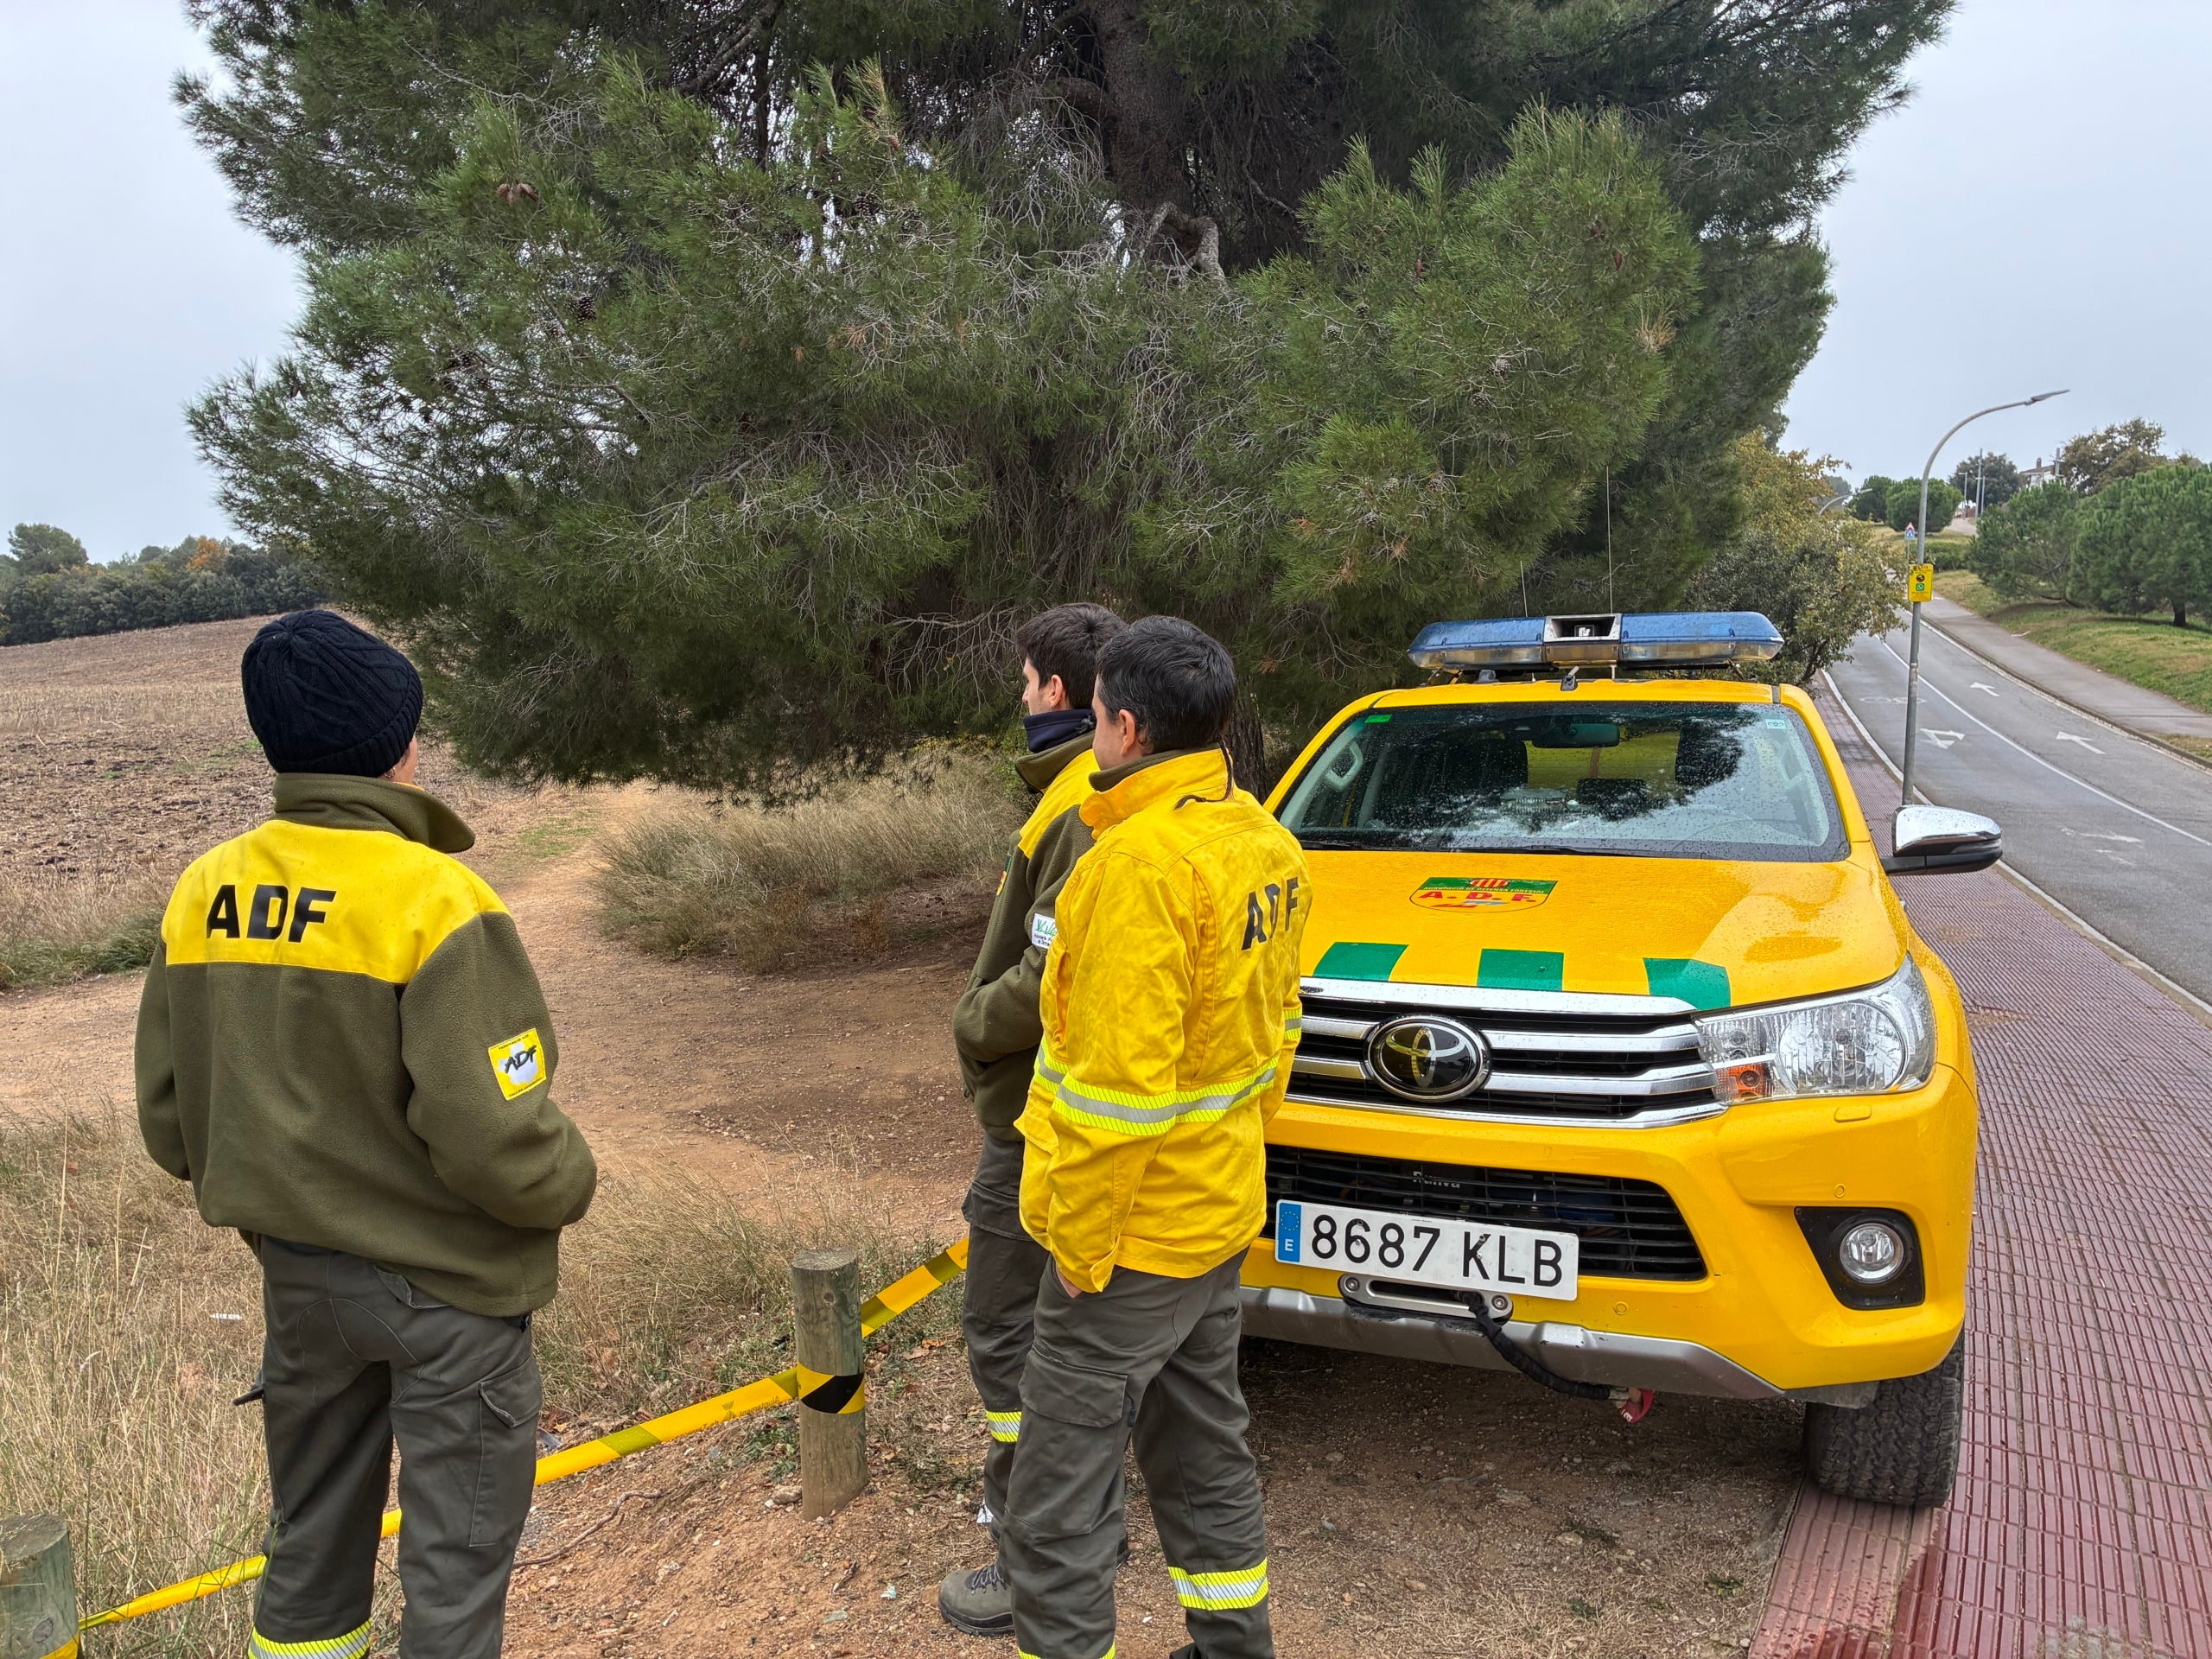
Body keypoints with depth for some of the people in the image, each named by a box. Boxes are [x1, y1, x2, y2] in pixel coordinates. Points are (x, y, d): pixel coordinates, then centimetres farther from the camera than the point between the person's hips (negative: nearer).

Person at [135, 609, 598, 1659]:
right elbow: (492, 1134, -26)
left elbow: (168, 1118, 4)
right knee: (455, 1560, 12)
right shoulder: (434, 899, -23)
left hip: (299, 1274, 6)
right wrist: (569, 1185, -6)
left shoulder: (203, 892, -4)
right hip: (445, 1285, -6)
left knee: (311, 1541, 25)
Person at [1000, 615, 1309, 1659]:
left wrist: (1078, 1242, -16)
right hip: (1222, 1215, 9)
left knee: (1058, 1494, 4)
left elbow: (1118, 1085, -26)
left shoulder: (1140, 861, -25)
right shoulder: (1264, 843, 4)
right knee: (1205, 1452, 25)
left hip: (1131, 1231, -9)